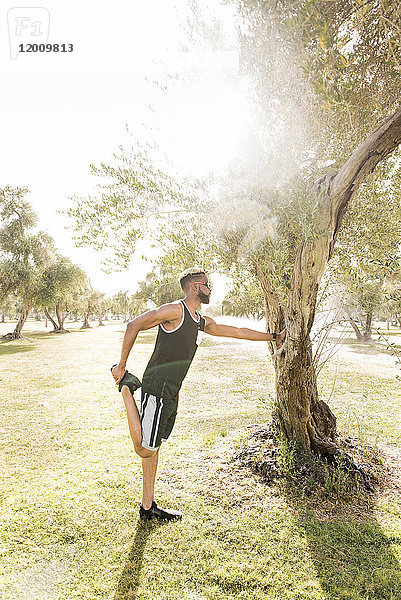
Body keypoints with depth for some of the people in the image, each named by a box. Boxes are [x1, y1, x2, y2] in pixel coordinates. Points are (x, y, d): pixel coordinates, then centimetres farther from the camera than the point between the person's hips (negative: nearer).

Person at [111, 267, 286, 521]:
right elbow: (134, 325, -14)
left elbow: (237, 331, 25)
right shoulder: (175, 310, -11)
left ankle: (148, 507, 29)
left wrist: (274, 337, 29)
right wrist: (123, 364, -13)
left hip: (172, 394, 8)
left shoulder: (203, 322, 16)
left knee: (153, 448, 16)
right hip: (157, 389, -8)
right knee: (144, 449, -3)